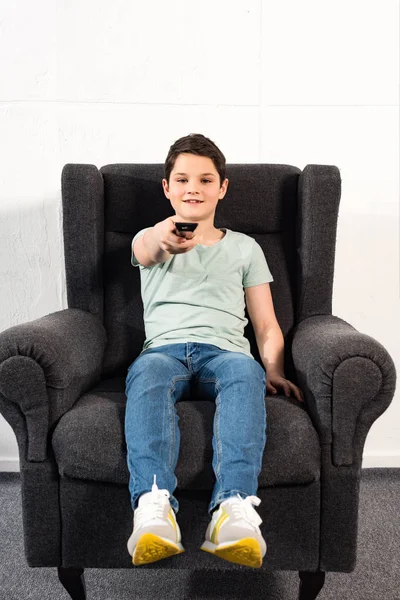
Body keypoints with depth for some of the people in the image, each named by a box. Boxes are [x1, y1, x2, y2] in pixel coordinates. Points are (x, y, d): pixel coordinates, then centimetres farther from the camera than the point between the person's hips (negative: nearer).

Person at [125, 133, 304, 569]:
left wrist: (273, 369, -2)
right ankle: (154, 507, -52)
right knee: (148, 372, -36)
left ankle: (234, 508, -52)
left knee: (245, 371, -36)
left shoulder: (244, 248, 24)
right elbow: (145, 250, -7)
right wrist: (166, 236, -32)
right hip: (165, 348, 0)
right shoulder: (149, 239, 22)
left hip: (224, 350, 0)